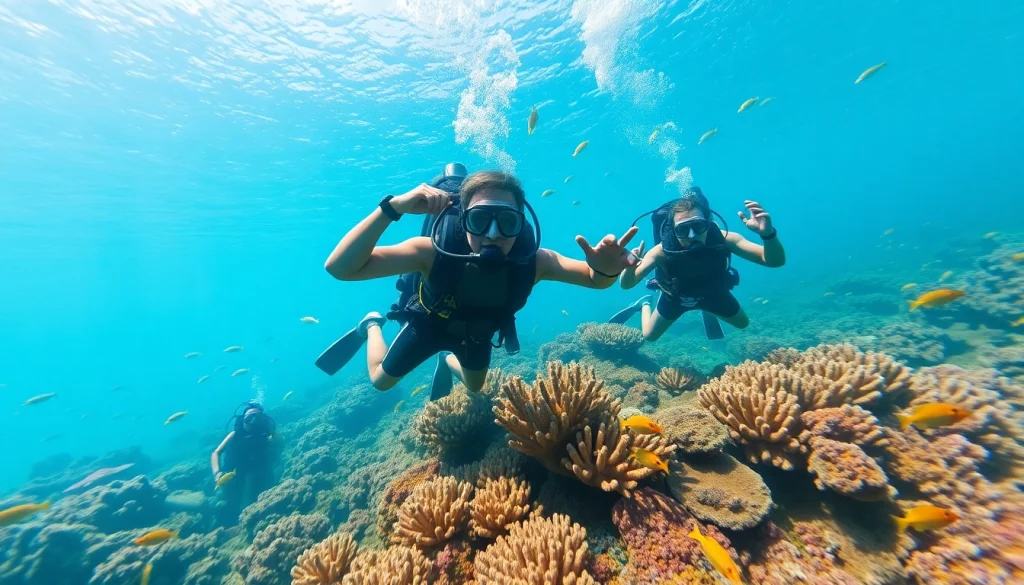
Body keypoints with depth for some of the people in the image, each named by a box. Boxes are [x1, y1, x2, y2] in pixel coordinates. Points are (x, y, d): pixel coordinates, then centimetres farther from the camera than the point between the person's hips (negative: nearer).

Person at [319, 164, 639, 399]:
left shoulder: (533, 260, -36)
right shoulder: (434, 251, -42)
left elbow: (596, 279, -29)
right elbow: (339, 268, -46)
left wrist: (607, 269, -54)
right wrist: (393, 207, -59)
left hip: (477, 331, 3)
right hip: (429, 322, -2)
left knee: (475, 387, 29)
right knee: (381, 380, 20)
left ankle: (447, 361, 61)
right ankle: (371, 326, 48)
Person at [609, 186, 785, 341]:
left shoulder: (723, 239, -35)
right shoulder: (663, 251, -40)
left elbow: (776, 261, -35)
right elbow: (626, 284, -40)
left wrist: (767, 234, -55)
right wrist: (630, 267, -63)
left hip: (712, 292, 2)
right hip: (675, 296, -2)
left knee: (742, 323, 22)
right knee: (649, 335, 10)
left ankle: (708, 311, 50)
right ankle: (644, 305, 40)